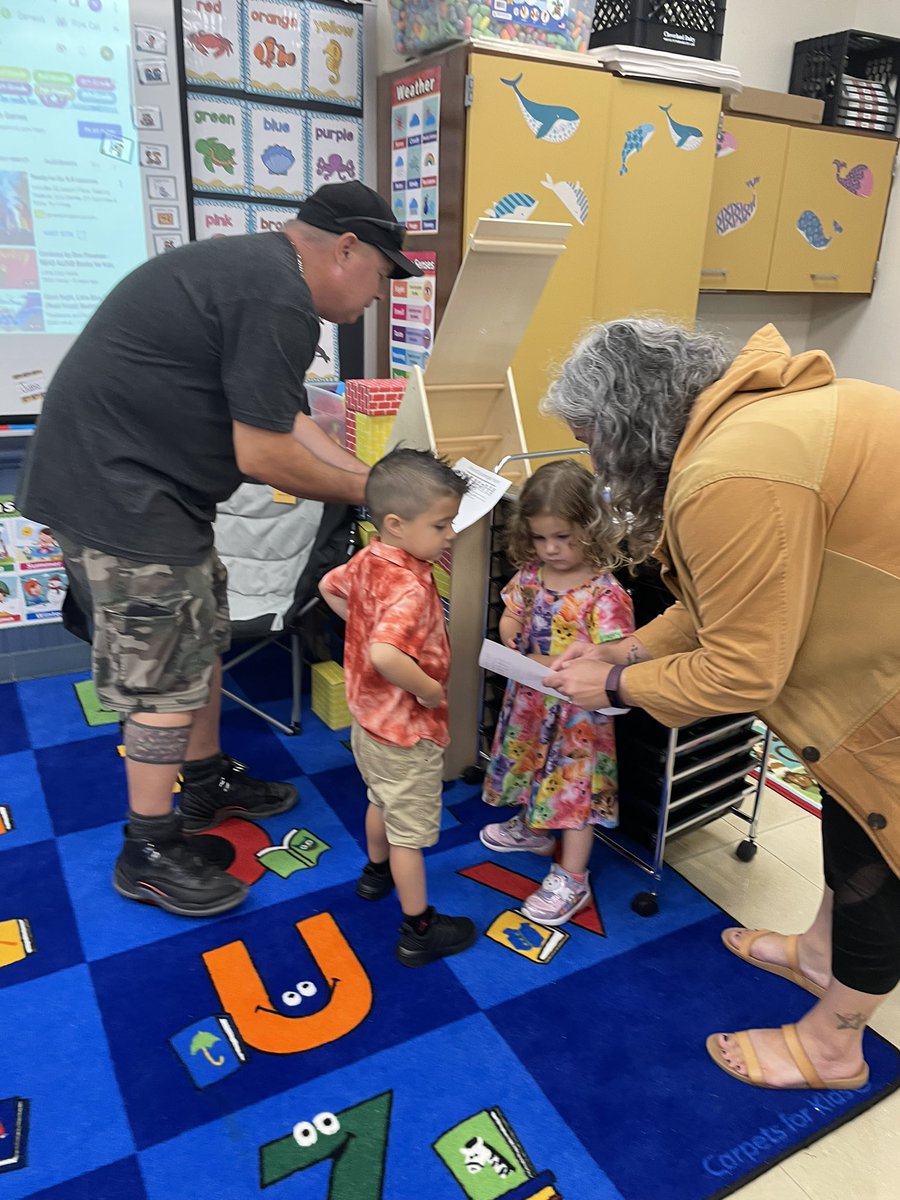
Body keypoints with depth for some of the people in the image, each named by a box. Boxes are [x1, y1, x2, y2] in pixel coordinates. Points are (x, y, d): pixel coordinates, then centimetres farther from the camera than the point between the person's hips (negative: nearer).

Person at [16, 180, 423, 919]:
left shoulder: (257, 271, 14)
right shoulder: (279, 300, -20)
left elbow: (286, 420, 14)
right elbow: (264, 456, -21)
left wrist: (371, 478, 7)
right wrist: (367, 491, -7)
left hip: (134, 477, 11)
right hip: (120, 492, -11)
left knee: (201, 636, 18)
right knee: (167, 674, -2)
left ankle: (208, 783, 35)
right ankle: (149, 856, 13)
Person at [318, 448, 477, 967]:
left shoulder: (367, 560, -6)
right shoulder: (410, 587, -33)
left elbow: (330, 587, 14)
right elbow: (386, 657, -46)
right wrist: (429, 690, -30)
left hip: (369, 717, 9)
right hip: (406, 730, -9)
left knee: (382, 801, 31)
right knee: (410, 829, 8)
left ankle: (377, 873, 55)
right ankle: (419, 931, 26)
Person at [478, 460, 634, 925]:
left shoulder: (605, 594, -24)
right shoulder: (530, 573, -5)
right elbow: (509, 618, 6)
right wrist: (514, 646, -14)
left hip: (577, 711, -6)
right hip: (529, 699, 6)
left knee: (575, 786, 7)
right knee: (533, 768, 26)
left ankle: (571, 880, 21)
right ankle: (533, 828, 53)